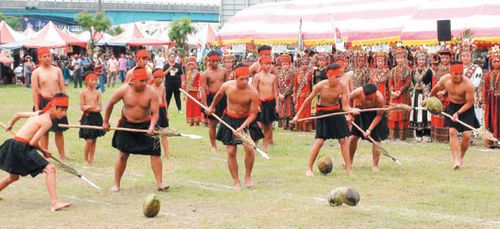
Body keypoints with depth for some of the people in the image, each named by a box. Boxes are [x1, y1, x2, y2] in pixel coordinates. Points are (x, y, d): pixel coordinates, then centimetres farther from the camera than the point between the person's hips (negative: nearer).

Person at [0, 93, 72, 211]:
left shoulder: (39, 113, 12)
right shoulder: (47, 121, -13)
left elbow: (18, 114, 26)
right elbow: (33, 142, -16)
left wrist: (10, 124, 45)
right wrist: (43, 150, 3)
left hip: (13, 146, 10)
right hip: (22, 147, -10)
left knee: (13, 177, 30)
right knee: (50, 169, -16)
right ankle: (54, 202, -25)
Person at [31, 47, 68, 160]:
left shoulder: (57, 70, 8)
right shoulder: (36, 72, -3)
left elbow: (62, 88, 10)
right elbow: (34, 91, -6)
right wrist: (36, 108, -12)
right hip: (44, 102, -3)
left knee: (59, 131, 7)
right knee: (44, 131, 3)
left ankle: (62, 156, 14)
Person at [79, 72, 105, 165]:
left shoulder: (97, 93, 6)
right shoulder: (83, 93, -5)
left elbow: (100, 107, 2)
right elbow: (82, 107, -7)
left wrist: (89, 107, -15)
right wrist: (94, 107, -17)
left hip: (96, 116, 4)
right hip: (87, 117, -4)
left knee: (94, 140, 8)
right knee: (89, 140, -9)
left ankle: (91, 159, 17)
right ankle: (85, 159, 6)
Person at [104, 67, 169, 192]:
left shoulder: (151, 93, -18)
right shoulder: (123, 90, -16)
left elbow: (155, 113, -17)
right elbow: (110, 104, 0)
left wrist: (152, 126, -36)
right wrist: (105, 122, 7)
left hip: (145, 125, 0)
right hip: (127, 124, 0)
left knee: (155, 152, -9)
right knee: (123, 155, 3)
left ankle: (159, 183, -3)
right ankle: (116, 184, 16)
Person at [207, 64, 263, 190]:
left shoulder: (253, 93, -23)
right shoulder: (227, 86, -14)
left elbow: (253, 114, -16)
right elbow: (219, 95, 10)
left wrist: (242, 127, -27)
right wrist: (212, 107, 26)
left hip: (246, 120, -2)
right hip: (230, 120, 2)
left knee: (249, 148, -19)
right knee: (231, 152, 0)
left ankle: (248, 175, 5)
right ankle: (236, 181, 12)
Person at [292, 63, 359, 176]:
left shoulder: (342, 87, -20)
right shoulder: (320, 86, -23)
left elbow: (345, 106, -18)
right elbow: (308, 100, -9)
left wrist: (352, 110, -41)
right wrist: (298, 115, -4)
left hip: (337, 112, 2)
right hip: (322, 113, -2)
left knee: (343, 139, 1)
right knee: (319, 141, -9)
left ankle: (348, 168, 10)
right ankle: (309, 169, 2)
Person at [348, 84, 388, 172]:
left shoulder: (380, 98, -37)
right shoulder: (358, 92, -32)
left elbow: (379, 115, -21)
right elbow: (350, 99, -6)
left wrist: (370, 129, -25)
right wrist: (350, 114, -4)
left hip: (375, 115, -2)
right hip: (361, 112, 2)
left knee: (376, 139, -11)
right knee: (353, 137, -1)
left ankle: (375, 165, 4)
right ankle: (349, 161, 18)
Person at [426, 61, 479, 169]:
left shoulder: (468, 84, -27)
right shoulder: (445, 79, -14)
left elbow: (470, 102, -21)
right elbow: (436, 88, 9)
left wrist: (458, 113, -30)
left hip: (466, 108, -3)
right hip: (452, 106, 3)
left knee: (467, 135, -9)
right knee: (452, 132, -13)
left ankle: (461, 157, 16)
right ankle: (456, 159, -17)